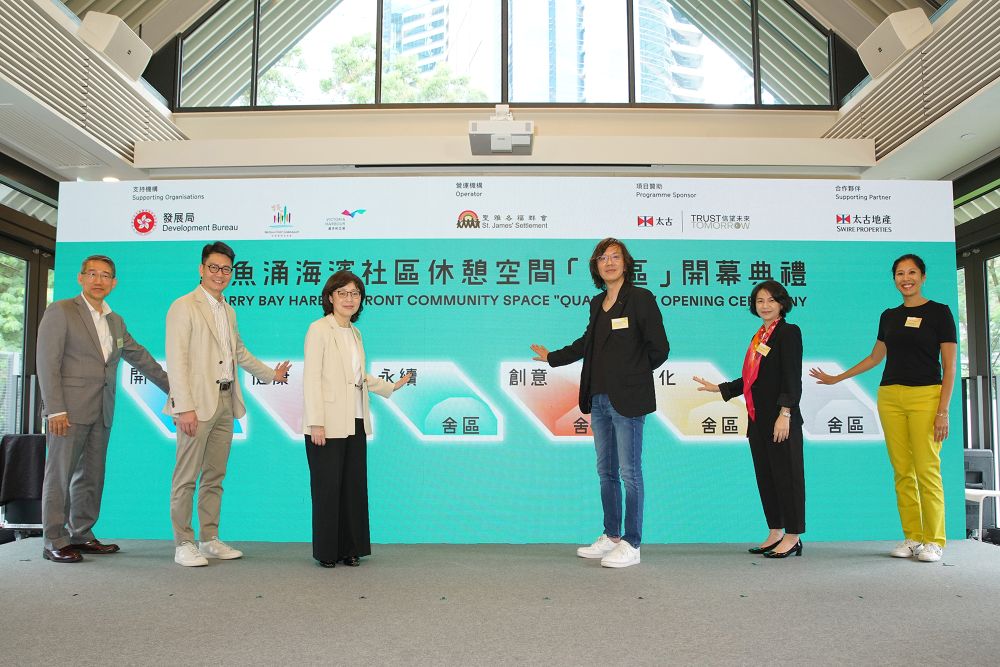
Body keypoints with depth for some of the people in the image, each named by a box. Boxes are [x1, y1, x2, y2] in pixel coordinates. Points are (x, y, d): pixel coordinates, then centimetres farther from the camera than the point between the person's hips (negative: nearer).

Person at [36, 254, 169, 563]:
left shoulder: (115, 321, 16)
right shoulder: (60, 311, -3)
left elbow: (140, 356, 23)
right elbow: (47, 363, -9)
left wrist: (173, 387, 22)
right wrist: (55, 410, -16)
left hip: (101, 412, 7)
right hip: (68, 410, -7)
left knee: (91, 476, 11)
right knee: (60, 474, -1)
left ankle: (81, 535, 21)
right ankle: (54, 541, 6)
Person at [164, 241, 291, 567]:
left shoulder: (228, 311, 17)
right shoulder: (184, 307, -7)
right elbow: (176, 360, -13)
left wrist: (270, 373, 35)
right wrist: (184, 407, -18)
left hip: (225, 403, 8)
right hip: (197, 404, -7)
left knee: (215, 476, 12)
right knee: (187, 476, -2)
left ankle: (210, 539, 20)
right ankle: (182, 544, 6)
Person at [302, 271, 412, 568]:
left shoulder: (355, 333, 15)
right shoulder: (319, 329, -7)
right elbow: (311, 378, -13)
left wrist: (392, 386, 20)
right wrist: (316, 423, -18)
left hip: (355, 423, 7)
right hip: (328, 424, -7)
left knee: (354, 486, 9)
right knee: (327, 487, 0)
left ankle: (350, 549, 18)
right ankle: (327, 551, 12)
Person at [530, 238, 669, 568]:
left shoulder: (641, 298, -7)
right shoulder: (597, 303, 13)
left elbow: (659, 348, -7)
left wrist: (630, 375, 2)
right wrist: (552, 357, 35)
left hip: (627, 400, -7)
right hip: (599, 398, 7)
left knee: (629, 473, -1)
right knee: (606, 472, 14)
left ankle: (631, 545, 6)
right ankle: (611, 537, 25)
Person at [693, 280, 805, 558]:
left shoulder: (789, 332, -7)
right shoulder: (759, 336, 17)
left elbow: (792, 379, -14)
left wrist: (785, 414, -20)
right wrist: (717, 388, 19)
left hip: (781, 420, -8)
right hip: (758, 418, 8)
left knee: (786, 474, -1)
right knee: (765, 475, 11)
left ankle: (792, 537, 8)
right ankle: (775, 533, 21)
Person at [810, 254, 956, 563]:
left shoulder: (939, 312, 1)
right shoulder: (889, 317, 14)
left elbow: (949, 366, -2)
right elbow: (875, 357, 26)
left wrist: (943, 411, -10)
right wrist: (836, 378, 29)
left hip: (925, 396, -4)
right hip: (890, 397, 4)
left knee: (926, 470, -8)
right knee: (902, 471, 3)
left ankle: (933, 541, 2)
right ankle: (911, 538, 9)